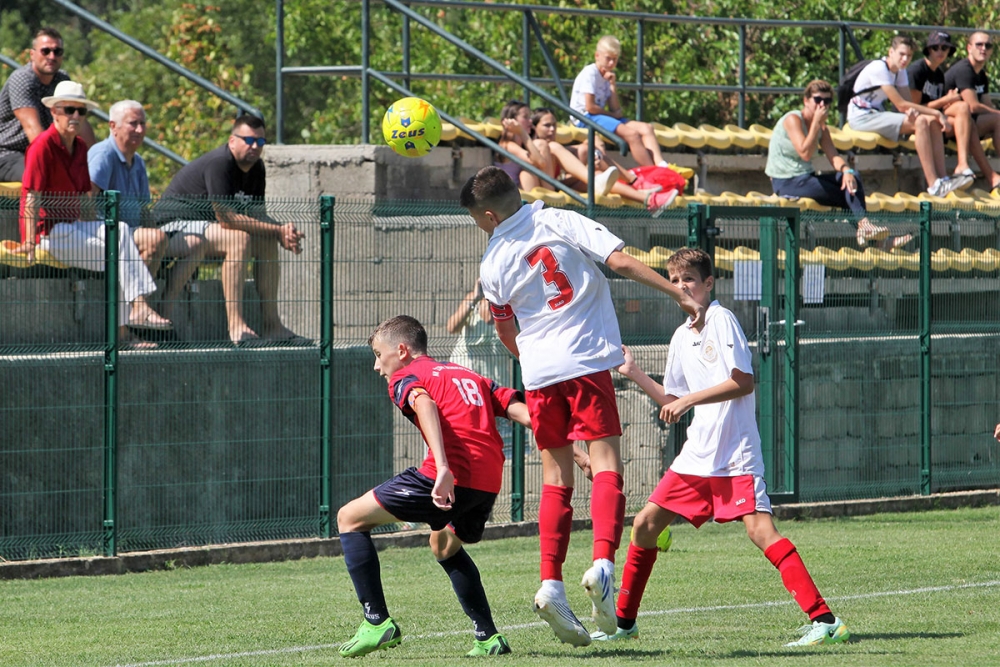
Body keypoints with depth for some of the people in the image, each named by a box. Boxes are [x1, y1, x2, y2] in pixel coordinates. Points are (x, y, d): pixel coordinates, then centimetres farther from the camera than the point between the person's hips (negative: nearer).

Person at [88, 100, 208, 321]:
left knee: (195, 243, -5)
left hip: (133, 233, 9)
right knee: (157, 238, -35)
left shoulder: (138, 162, 21)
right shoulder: (103, 154, -8)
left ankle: (164, 311, -12)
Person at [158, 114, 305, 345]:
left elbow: (256, 215, 5)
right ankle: (236, 328, -37)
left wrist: (282, 233, -18)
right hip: (176, 227, -10)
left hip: (206, 226, 10)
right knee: (239, 238, -31)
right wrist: (278, 230, -25)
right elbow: (226, 218, -27)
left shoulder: (255, 168, 7)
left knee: (268, 243, -3)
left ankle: (271, 324, -5)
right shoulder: (218, 164, -23)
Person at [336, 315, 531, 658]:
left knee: (350, 518, 8)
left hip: (448, 476, -7)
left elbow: (425, 405, -14)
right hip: (489, 483, 7)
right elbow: (520, 410, 17)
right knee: (445, 544, 36)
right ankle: (488, 637, 29)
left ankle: (377, 622, 0)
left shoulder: (405, 377, 10)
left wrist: (443, 468, -27)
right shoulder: (470, 376, 30)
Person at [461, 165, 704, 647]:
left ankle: (550, 583, 1)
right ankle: (603, 563, -25)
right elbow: (622, 263, -11)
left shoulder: (493, 261, 5)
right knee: (606, 466, -3)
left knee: (557, 477, 11)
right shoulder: (561, 223, -2)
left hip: (538, 372, 2)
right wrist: (681, 296, -6)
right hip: (587, 362, -2)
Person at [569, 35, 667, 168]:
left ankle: (661, 165, -30)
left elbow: (615, 110, 9)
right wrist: (612, 115, -2)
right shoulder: (590, 73, -7)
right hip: (586, 117, -9)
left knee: (646, 128, -10)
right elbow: (590, 107, -15)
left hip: (600, 117, 9)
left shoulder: (607, 76, 18)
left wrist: (613, 85, 1)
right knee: (631, 134, -28)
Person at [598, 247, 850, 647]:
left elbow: (743, 382, -16)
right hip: (696, 456, 8)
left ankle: (824, 621, -25)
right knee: (645, 524, 8)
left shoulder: (721, 321, -7)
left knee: (760, 529, -21)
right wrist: (633, 374, 17)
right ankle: (624, 621, 22)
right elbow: (672, 405, 24)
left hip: (735, 455, -8)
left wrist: (689, 399, -17)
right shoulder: (681, 337, 16)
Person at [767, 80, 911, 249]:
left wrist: (847, 171, -23)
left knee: (852, 178, -15)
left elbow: (834, 157, -2)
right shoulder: (793, 119, -13)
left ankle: (864, 226, -26)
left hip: (805, 177, 7)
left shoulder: (821, 127, 11)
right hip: (785, 182, -7)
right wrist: (816, 122, -22)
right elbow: (805, 153, -24)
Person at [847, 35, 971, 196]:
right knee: (920, 122, -26)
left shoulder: (900, 71, 9)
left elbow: (906, 102, 3)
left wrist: (911, 110, -24)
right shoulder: (879, 68, -19)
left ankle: (942, 178, -14)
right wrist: (937, 113, -20)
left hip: (878, 114, 9)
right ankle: (934, 185, -31)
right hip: (861, 117, -9)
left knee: (933, 122, -7)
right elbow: (900, 104, -22)